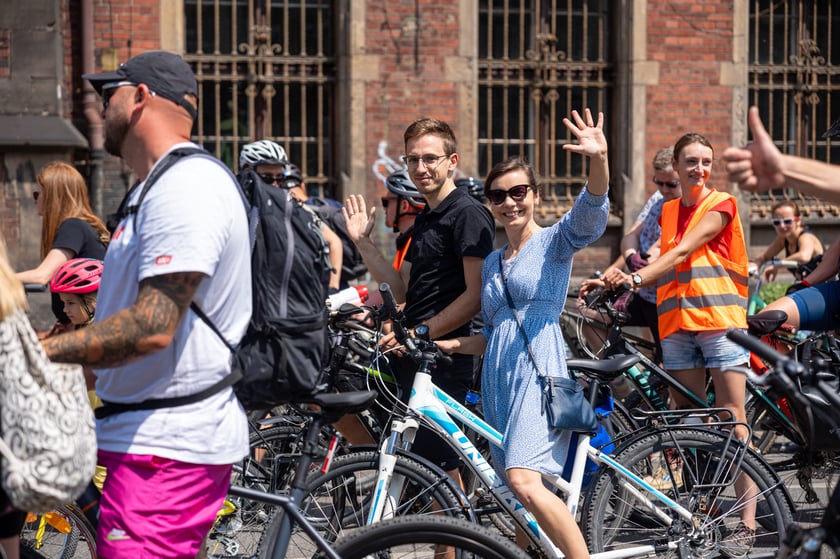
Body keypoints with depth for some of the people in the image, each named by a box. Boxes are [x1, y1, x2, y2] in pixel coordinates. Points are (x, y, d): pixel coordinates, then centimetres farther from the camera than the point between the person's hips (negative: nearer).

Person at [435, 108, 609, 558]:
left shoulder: (554, 242, 4)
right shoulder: (491, 263, 22)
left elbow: (591, 210, -17)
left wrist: (599, 159, -35)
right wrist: (443, 344, 8)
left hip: (539, 372, -7)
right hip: (497, 376, 7)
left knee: (524, 481, -26)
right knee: (517, 498, 5)